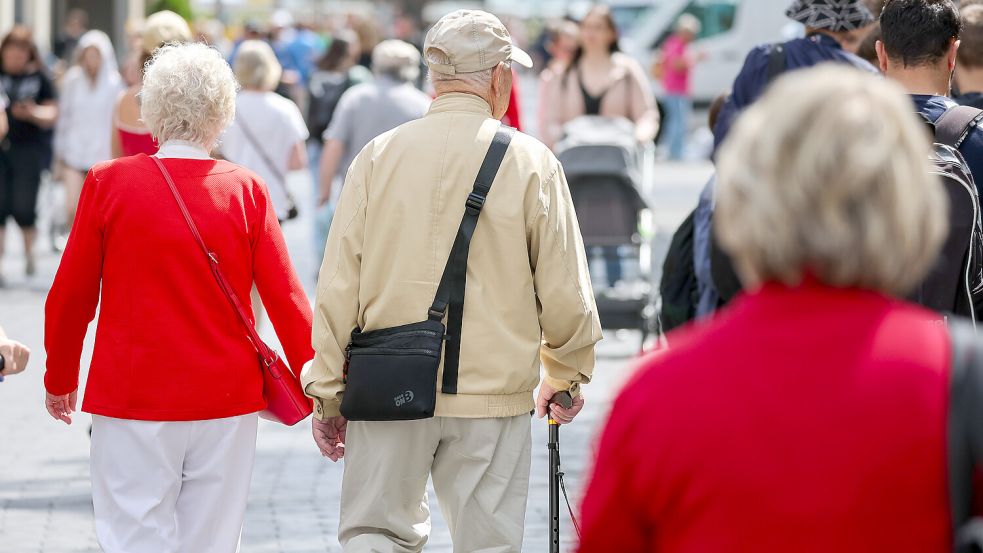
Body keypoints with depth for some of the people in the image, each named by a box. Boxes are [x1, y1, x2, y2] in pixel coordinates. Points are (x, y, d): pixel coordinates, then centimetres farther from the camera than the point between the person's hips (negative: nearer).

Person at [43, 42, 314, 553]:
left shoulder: (108, 183, -4)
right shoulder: (246, 191, -3)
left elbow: (70, 296, 2)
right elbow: (286, 299, -3)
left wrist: (60, 379, 17)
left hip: (133, 400, -1)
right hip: (226, 403, 1)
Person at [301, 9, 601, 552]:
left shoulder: (378, 156, 0)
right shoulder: (530, 162, -4)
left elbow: (338, 288, 0)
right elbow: (565, 292, -1)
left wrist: (327, 392, 8)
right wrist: (566, 377, 16)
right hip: (492, 394, -1)